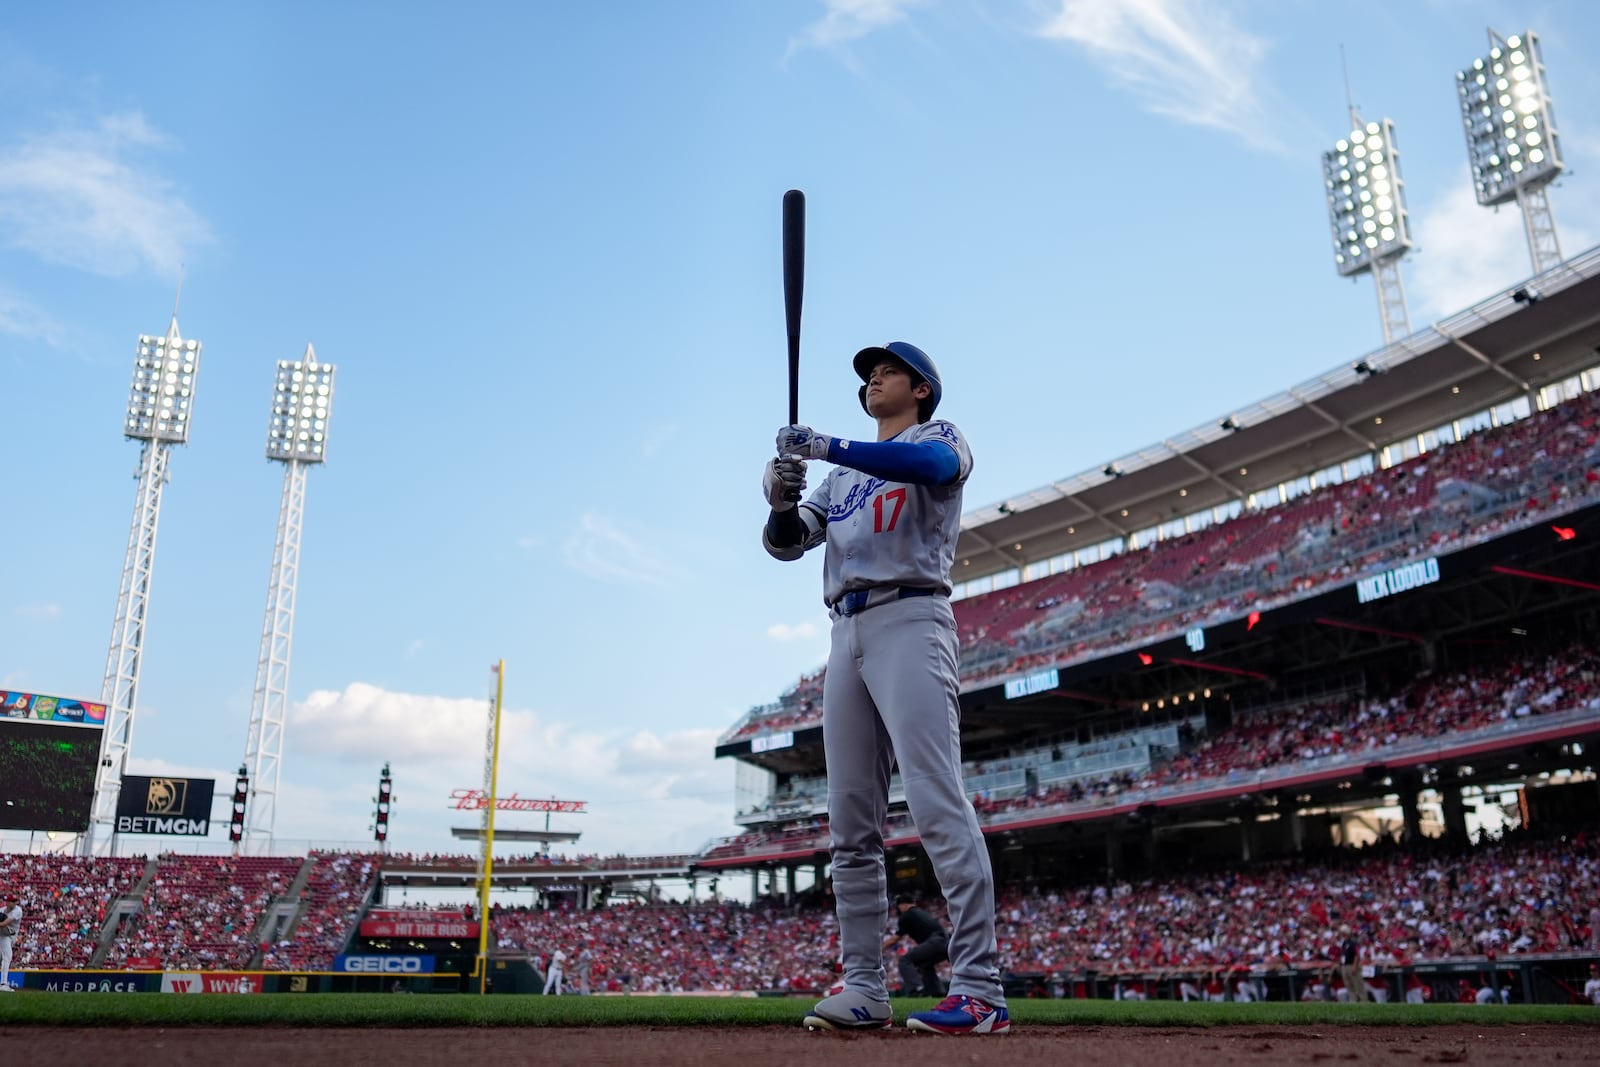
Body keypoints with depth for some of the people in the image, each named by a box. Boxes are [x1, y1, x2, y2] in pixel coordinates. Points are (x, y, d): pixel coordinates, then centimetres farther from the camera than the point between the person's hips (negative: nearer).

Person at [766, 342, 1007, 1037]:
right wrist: (782, 498, -5)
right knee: (850, 823, 3)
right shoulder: (845, 475, 29)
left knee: (937, 804, -17)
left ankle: (979, 990, -19)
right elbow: (787, 543, 18)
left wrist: (827, 447, -24)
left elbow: (933, 465, -16)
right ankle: (864, 989, 8)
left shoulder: (939, 437, 10)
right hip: (847, 635, 7)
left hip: (909, 621, -7)